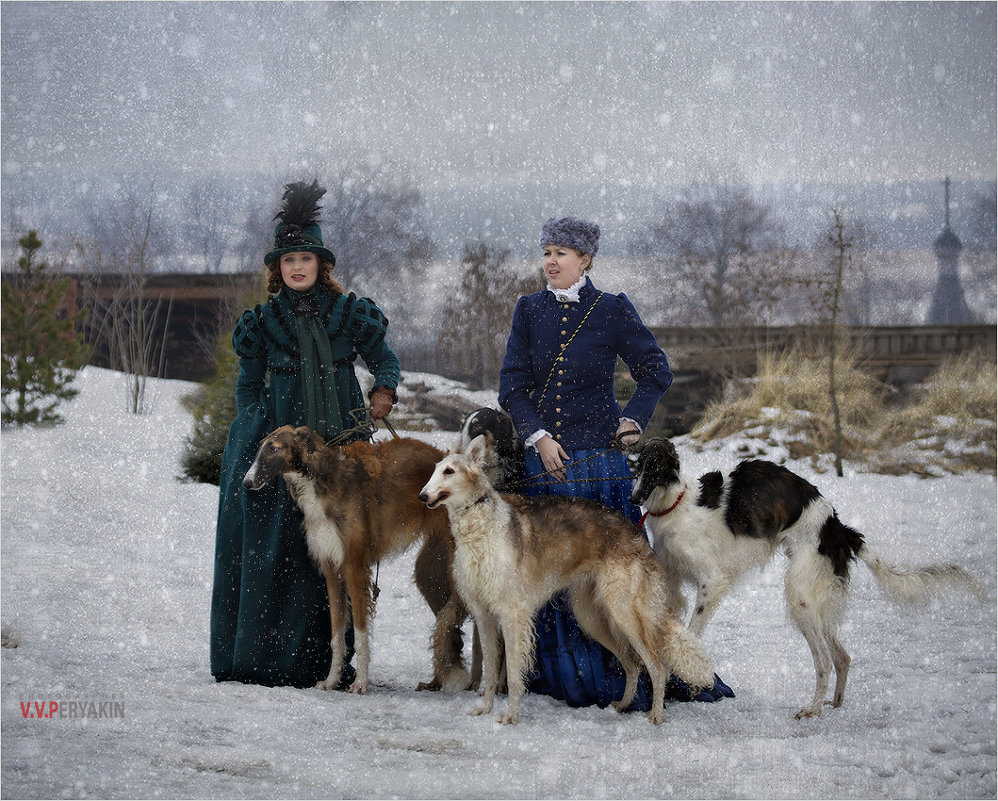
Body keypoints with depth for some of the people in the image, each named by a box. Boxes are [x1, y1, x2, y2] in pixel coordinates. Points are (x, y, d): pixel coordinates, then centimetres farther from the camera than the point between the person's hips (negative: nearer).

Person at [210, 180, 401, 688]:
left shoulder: (350, 314, 6)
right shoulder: (263, 322, 6)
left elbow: (385, 359, 15)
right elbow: (248, 388, 10)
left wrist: (384, 390, -6)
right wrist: (266, 438, -2)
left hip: (340, 449, 1)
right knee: (274, 549, -4)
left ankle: (322, 661, 2)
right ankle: (258, 659, 1)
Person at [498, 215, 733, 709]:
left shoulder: (612, 311, 1)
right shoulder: (530, 310, 8)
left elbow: (656, 371, 7)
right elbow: (512, 386, 4)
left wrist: (633, 418, -6)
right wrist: (539, 436, -9)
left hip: (600, 458, -3)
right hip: (543, 459, 3)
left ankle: (629, 677, 0)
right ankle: (565, 677, 12)